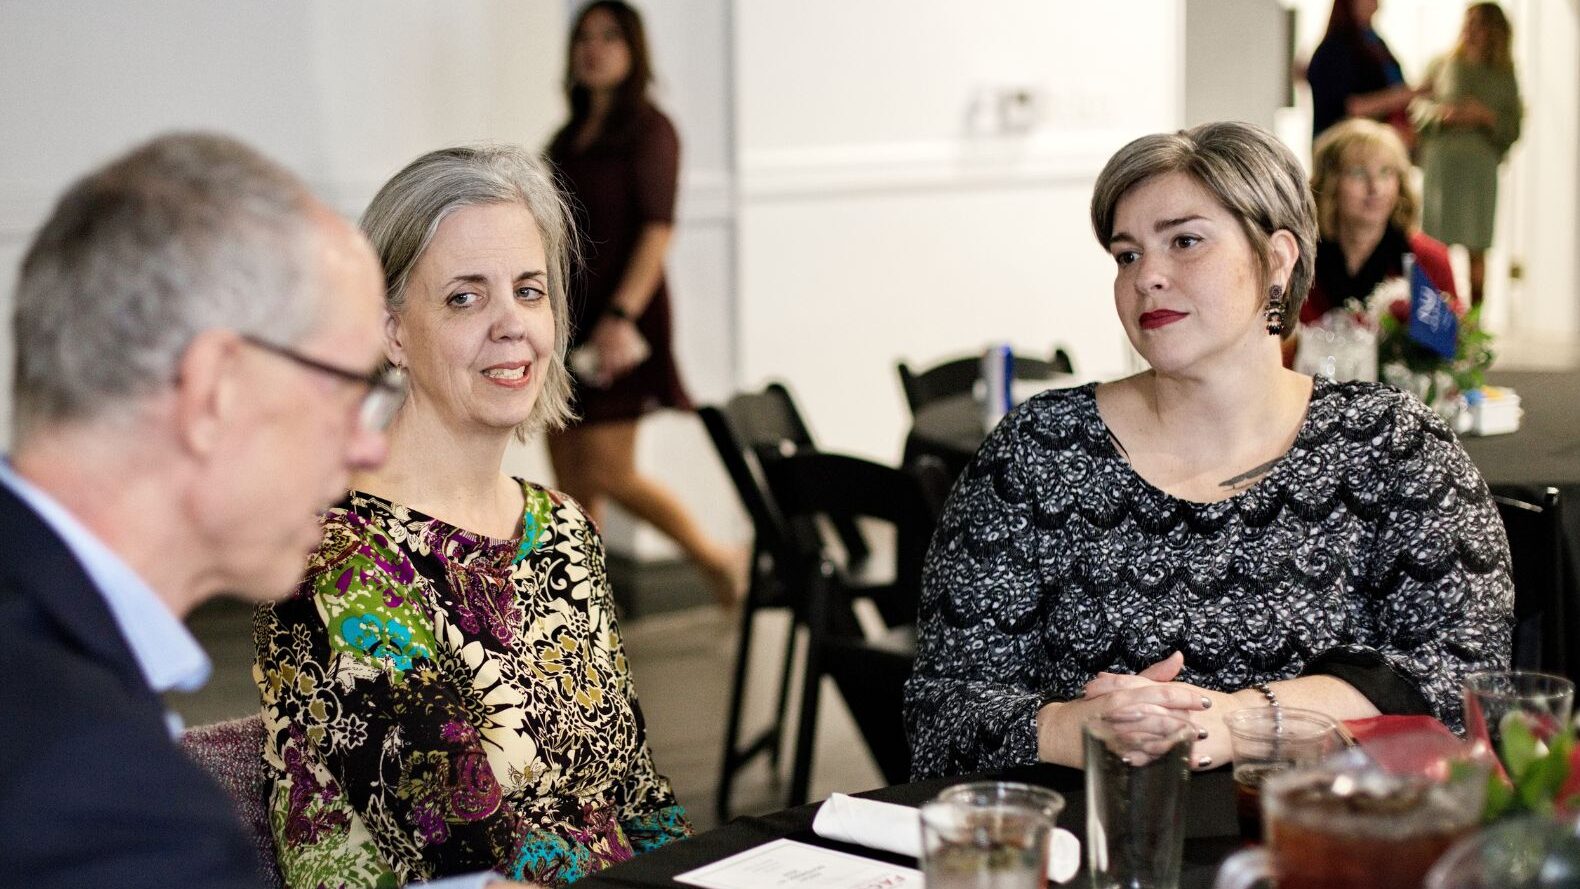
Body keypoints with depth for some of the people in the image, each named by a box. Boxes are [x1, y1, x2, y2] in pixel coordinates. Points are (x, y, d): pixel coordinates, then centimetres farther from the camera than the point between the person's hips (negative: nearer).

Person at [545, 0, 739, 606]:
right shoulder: (568, 138, 15)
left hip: (618, 317, -7)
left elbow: (656, 227, -15)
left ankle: (715, 557, 12)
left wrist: (621, 314, -24)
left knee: (607, 475, -8)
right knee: (570, 482, 6)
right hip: (564, 317, 7)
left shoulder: (649, 130, -5)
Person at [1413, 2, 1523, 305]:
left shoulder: (1503, 78, 10)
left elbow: (1513, 129, 7)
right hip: (1439, 163, -1)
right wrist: (1441, 113, -11)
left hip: (1481, 164, 1)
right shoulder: (1442, 66, 9)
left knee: (1477, 249, 1)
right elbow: (1416, 107, 7)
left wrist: (1487, 116, -10)